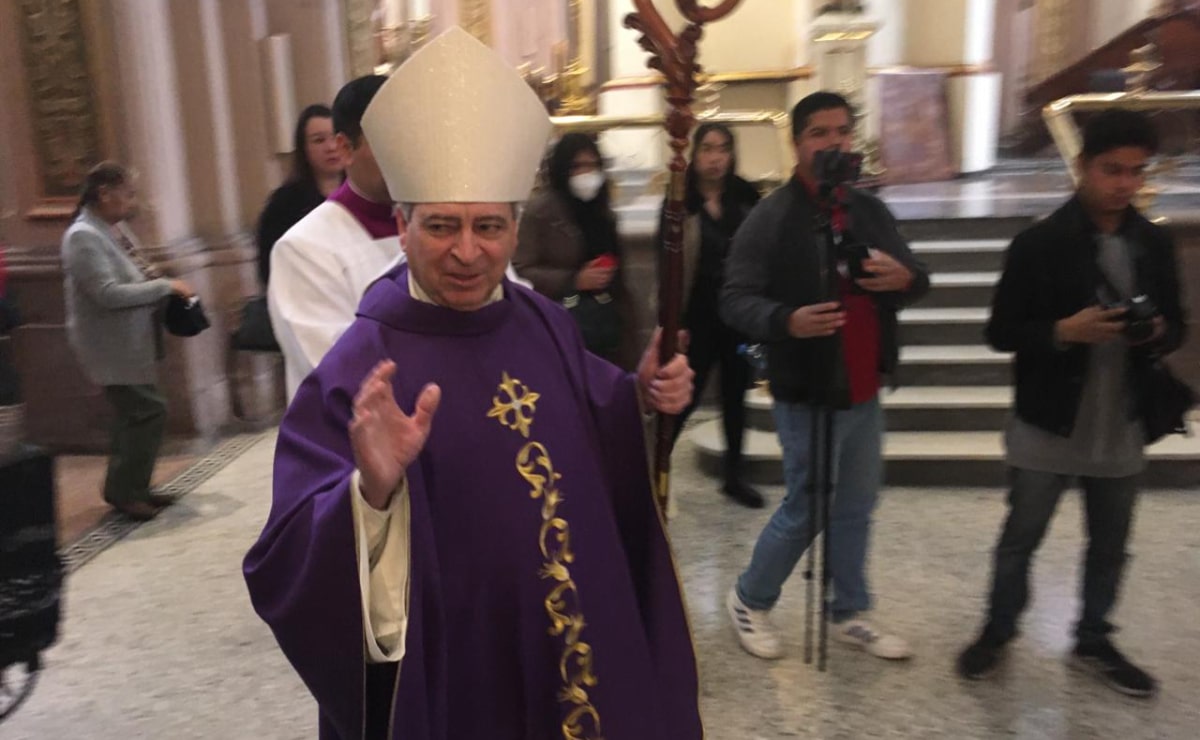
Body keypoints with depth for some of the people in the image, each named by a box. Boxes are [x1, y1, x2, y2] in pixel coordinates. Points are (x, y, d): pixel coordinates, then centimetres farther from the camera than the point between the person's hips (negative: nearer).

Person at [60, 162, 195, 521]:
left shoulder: (113, 227, 9)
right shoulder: (83, 236, -18)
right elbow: (108, 293, -25)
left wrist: (165, 290, 1)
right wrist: (166, 286, -20)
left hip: (131, 343, 9)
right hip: (114, 347, -9)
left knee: (135, 414, 15)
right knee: (149, 412, -7)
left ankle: (130, 488, 27)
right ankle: (124, 492, 7)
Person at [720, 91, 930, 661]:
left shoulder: (870, 210, 9)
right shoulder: (772, 217, -12)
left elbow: (917, 278, 15)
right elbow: (734, 299, -16)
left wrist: (904, 278, -10)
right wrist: (787, 320, -35)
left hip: (864, 392, 7)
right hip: (809, 394, -7)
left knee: (856, 508, 16)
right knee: (805, 510, 3)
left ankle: (850, 615, 34)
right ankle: (749, 600, 26)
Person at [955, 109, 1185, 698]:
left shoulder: (1155, 243, 2)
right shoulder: (1039, 244, -11)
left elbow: (1176, 326, 11)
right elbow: (1001, 332, -10)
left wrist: (1158, 333, -12)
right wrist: (1064, 331, -25)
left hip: (1121, 430, 4)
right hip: (1047, 428, -4)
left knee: (1110, 547, 18)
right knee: (1020, 540, 11)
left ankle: (1094, 642, 38)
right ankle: (997, 633, 31)